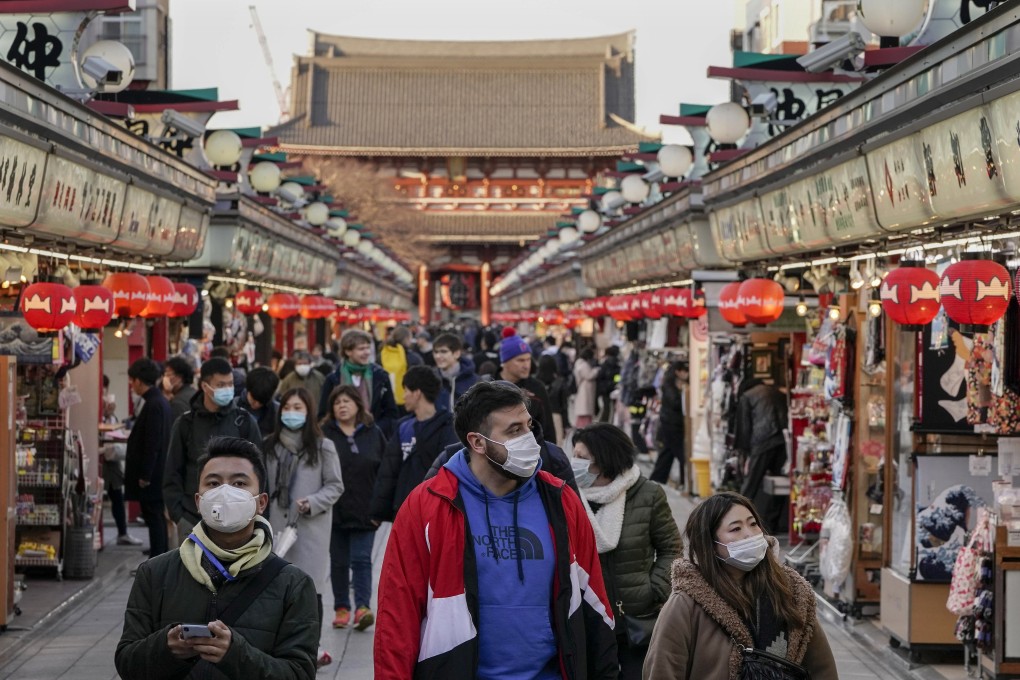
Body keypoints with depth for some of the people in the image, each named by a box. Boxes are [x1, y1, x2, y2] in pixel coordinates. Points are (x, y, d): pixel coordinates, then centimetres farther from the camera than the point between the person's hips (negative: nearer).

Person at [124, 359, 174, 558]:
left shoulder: (153, 405, -19)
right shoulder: (161, 402, 12)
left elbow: (152, 444, -21)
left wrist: (144, 476, -18)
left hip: (151, 477, -10)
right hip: (157, 475, 10)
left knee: (154, 518, -5)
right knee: (156, 519, 13)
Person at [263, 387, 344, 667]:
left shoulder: (323, 447, -2)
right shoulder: (271, 446, 8)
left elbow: (335, 486, 0)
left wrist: (312, 502, -15)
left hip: (311, 527, -3)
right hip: (278, 524, 3)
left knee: (310, 587, -2)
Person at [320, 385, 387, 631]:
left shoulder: (373, 434, 5)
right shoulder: (324, 434, -1)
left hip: (365, 512, 0)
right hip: (334, 510, 0)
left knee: (361, 559, -5)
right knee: (338, 561, 8)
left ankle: (363, 606, -9)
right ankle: (341, 608, 15)